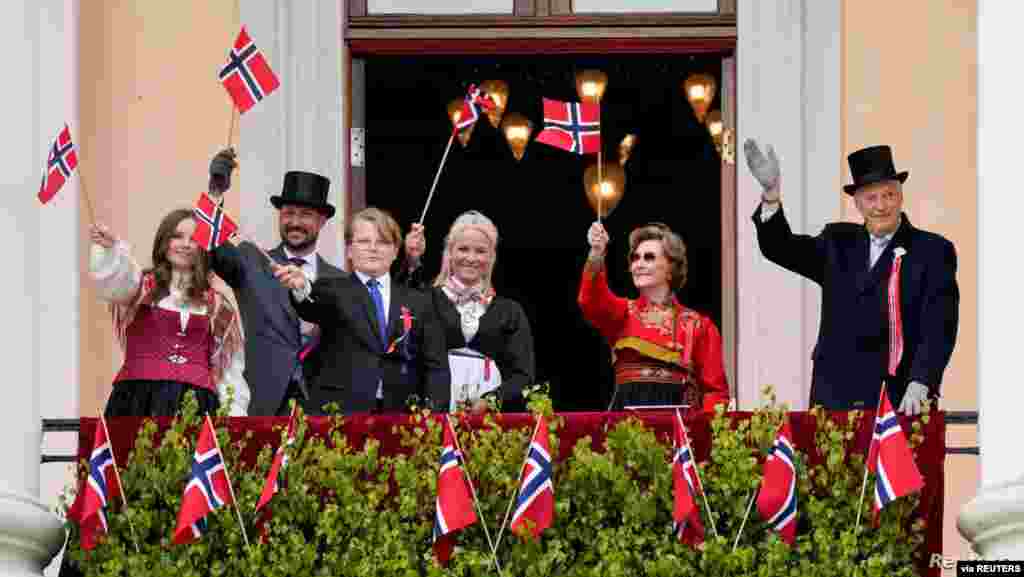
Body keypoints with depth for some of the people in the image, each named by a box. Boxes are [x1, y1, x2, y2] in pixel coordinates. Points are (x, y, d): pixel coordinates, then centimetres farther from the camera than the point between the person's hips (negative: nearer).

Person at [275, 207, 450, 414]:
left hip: (398, 416, 2)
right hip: (336, 414, -2)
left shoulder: (418, 303, 17)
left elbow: (436, 366, 13)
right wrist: (302, 288, -38)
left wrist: (433, 412, -4)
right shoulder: (334, 291, 10)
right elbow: (314, 305, -14)